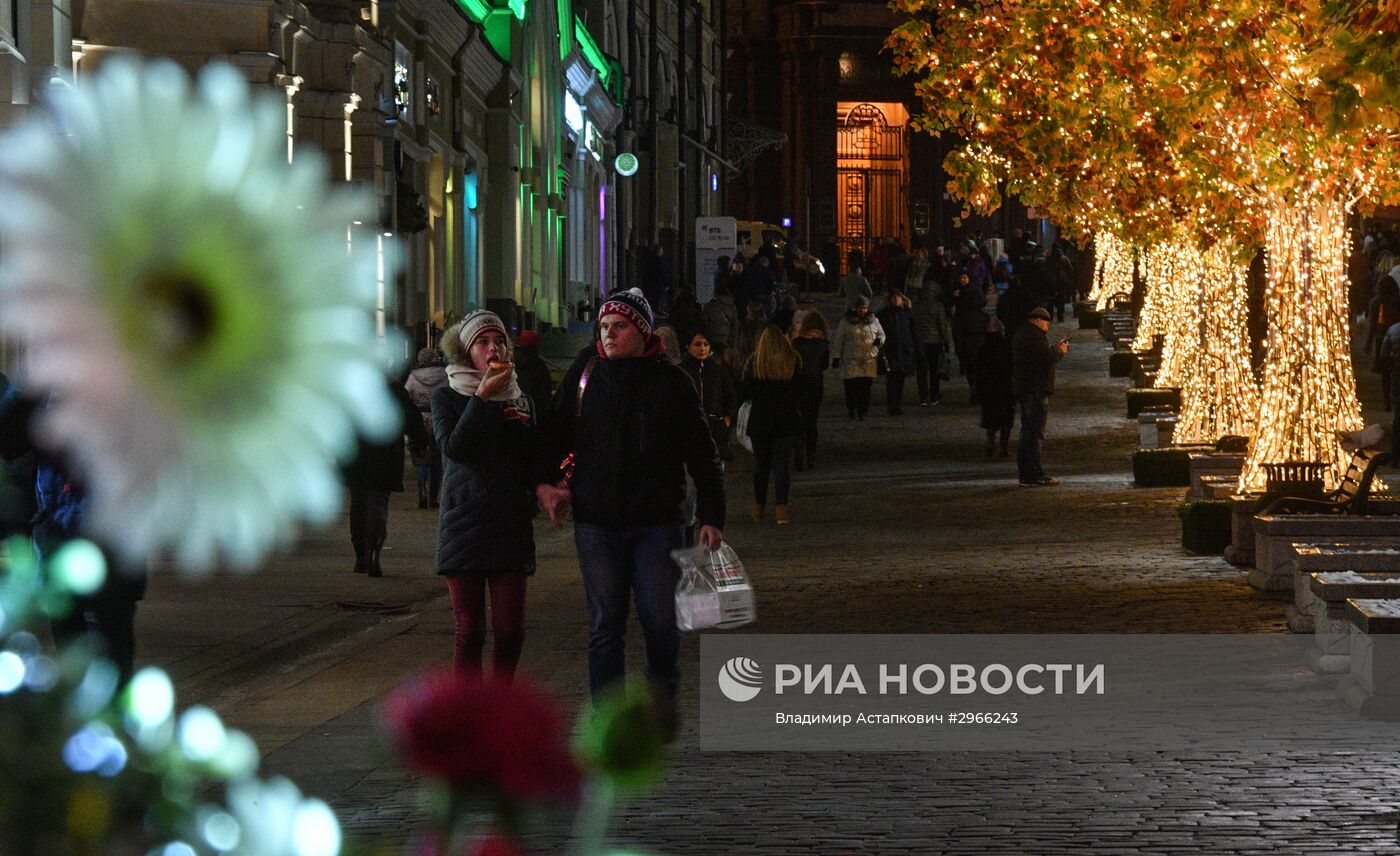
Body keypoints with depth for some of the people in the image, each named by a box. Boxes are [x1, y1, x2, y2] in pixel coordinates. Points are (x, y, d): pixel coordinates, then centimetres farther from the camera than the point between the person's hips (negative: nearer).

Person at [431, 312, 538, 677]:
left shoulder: (521, 399, 15)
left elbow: (536, 459, 13)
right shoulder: (447, 397, 5)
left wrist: (526, 427, -5)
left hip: (511, 523, 3)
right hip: (465, 522, -3)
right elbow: (453, 448, -13)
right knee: (469, 630, -3)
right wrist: (482, 397, -15)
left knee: (510, 631, -2)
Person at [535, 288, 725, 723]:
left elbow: (702, 456, 4)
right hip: (596, 524, 1)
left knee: (661, 622, -1)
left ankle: (662, 699, 24)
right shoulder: (585, 375, 5)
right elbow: (556, 434, 13)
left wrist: (711, 516, -2)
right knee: (604, 625, 4)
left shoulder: (671, 382, 2)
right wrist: (543, 481, -5)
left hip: (657, 524, -1)